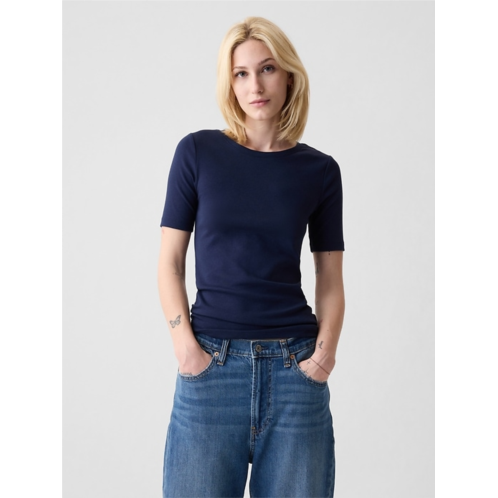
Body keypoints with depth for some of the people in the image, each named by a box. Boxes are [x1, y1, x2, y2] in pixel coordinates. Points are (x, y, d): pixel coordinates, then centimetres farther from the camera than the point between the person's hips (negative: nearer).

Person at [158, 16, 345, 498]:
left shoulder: (319, 170, 5)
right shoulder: (197, 151, 2)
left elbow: (330, 279, 7)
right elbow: (170, 260, 2)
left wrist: (325, 350, -7)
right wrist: (185, 344, -9)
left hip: (294, 367, 1)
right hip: (213, 364, -1)